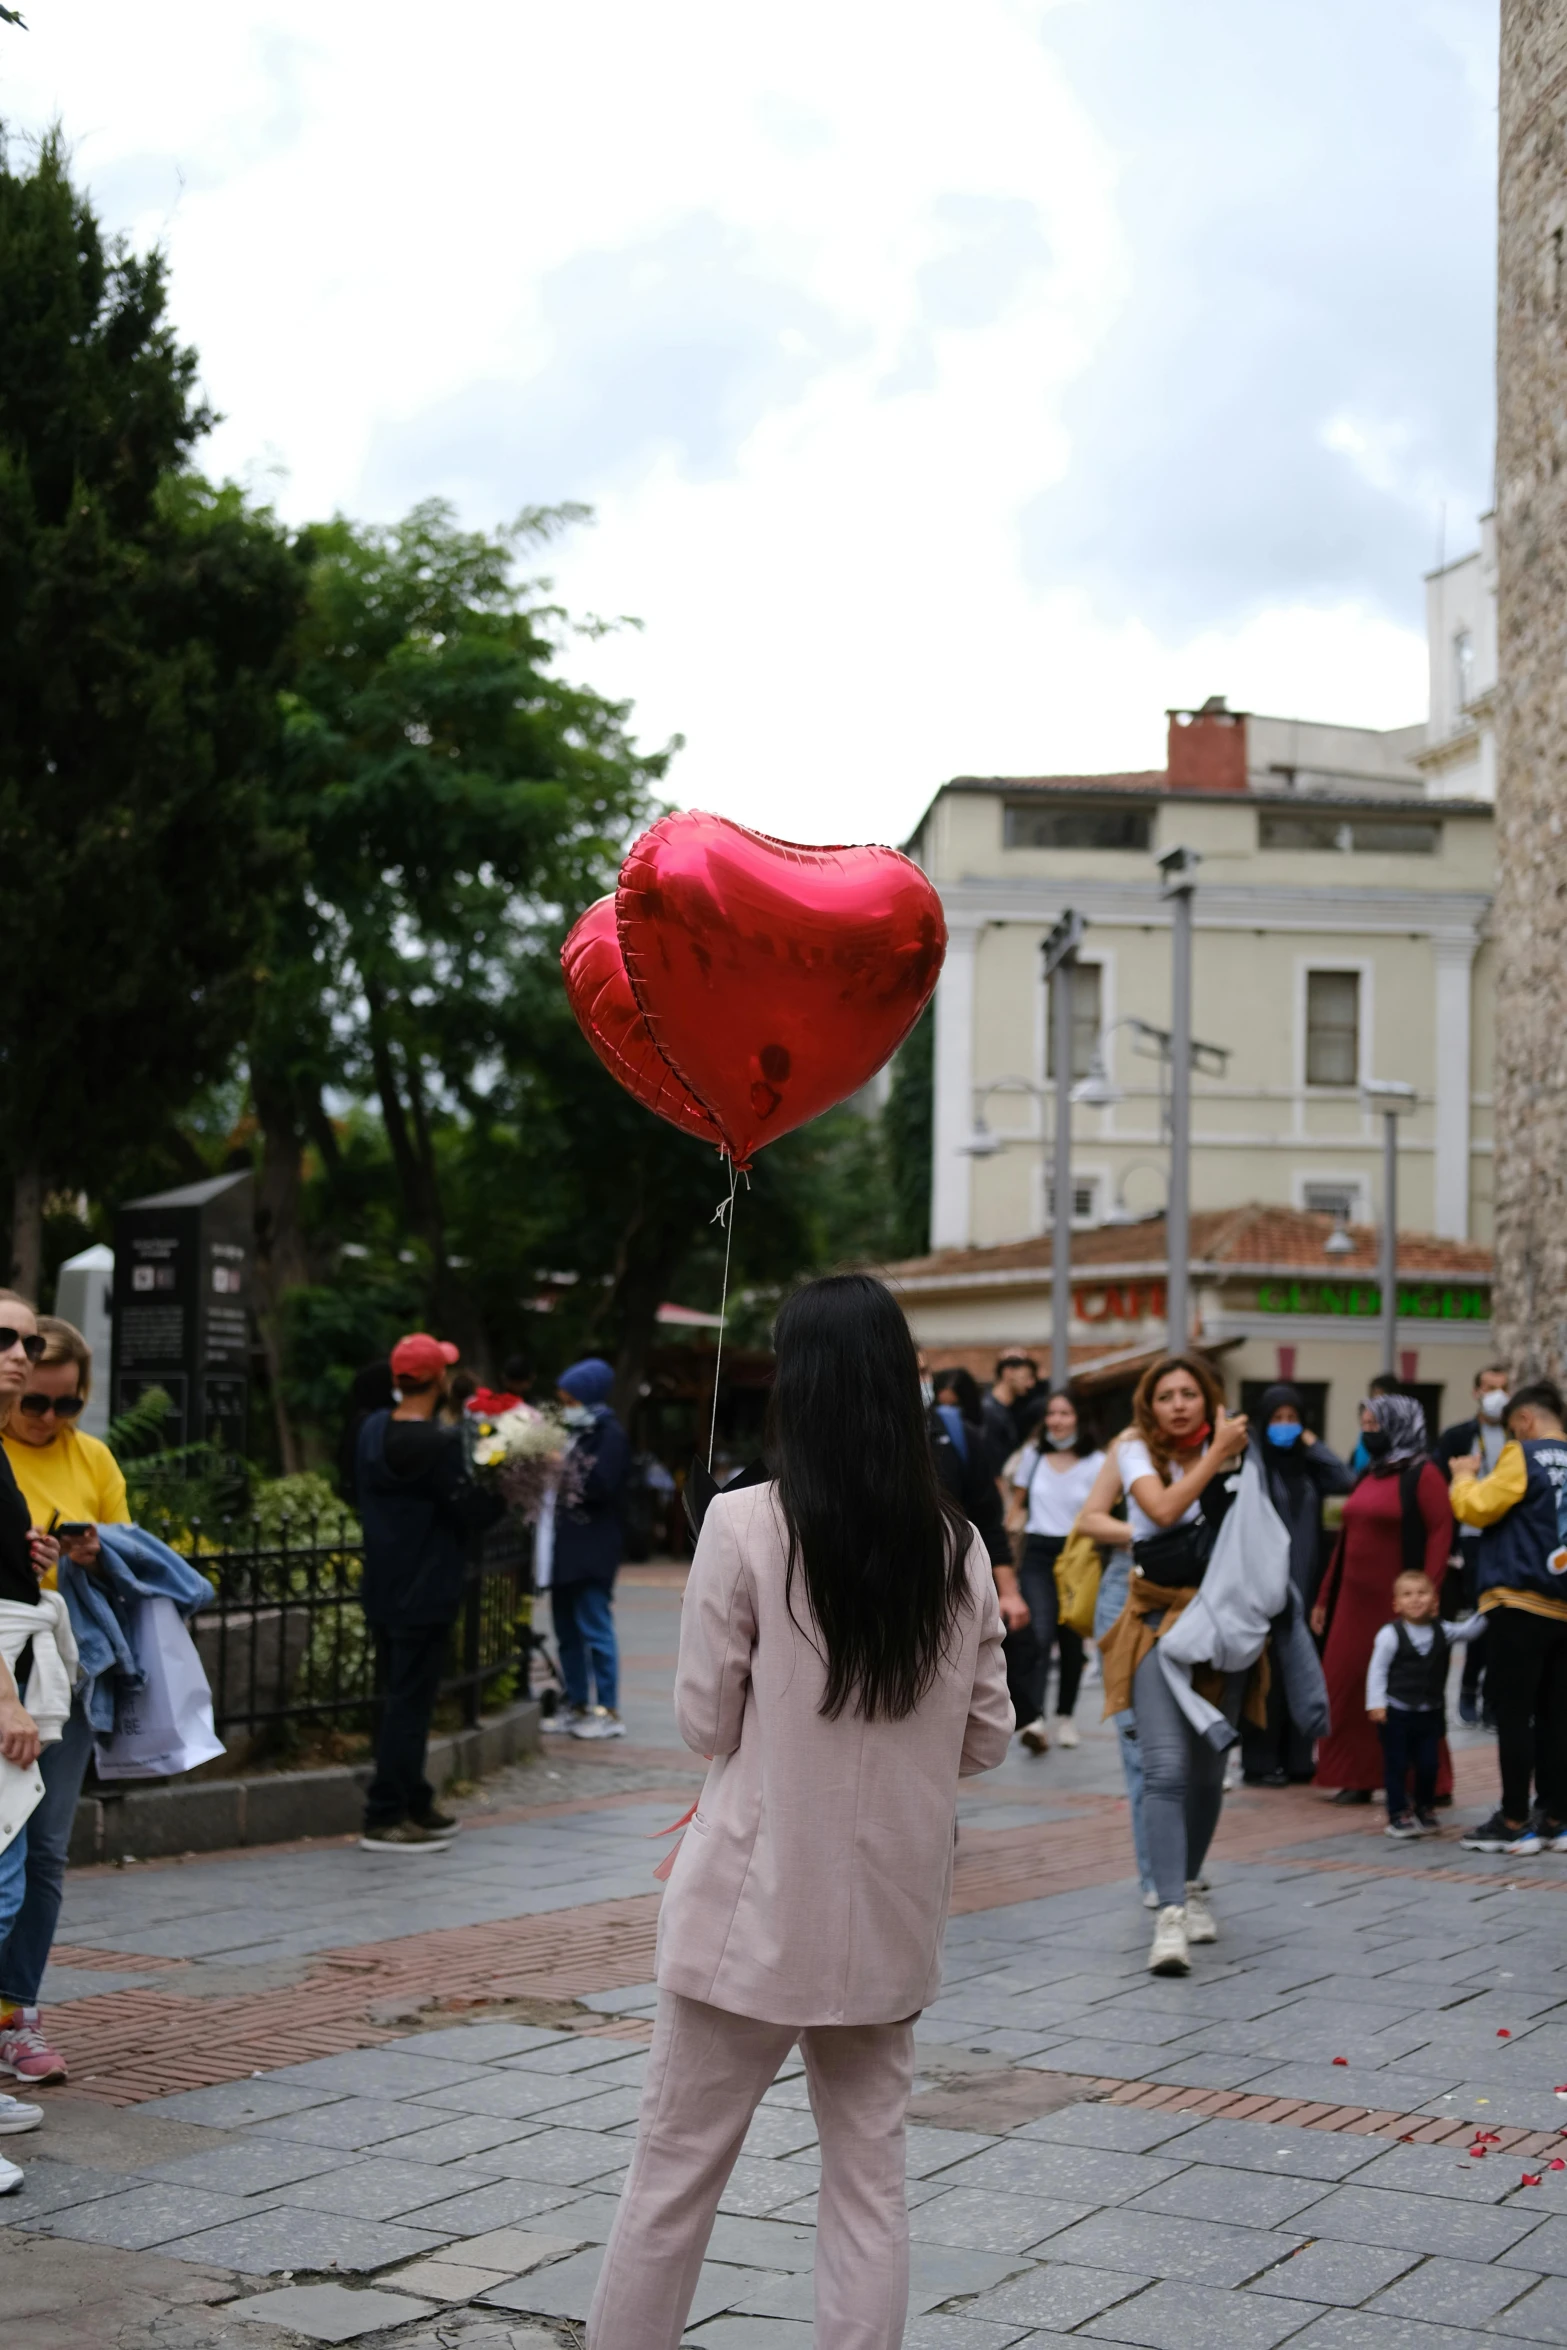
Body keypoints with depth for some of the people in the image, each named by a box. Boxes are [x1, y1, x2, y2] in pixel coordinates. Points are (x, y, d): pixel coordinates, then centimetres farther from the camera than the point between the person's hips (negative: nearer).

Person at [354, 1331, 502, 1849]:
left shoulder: (373, 1431, 6)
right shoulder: (437, 1442, -20)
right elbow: (471, 1511, -17)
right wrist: (508, 1491, -3)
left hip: (382, 1588, 9)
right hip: (425, 1592, -9)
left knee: (400, 1699, 16)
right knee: (410, 1703, -3)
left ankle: (414, 1805, 25)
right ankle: (386, 1817, -1)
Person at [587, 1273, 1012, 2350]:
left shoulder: (746, 1525, -13)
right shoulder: (957, 1547, -1)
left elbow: (706, 1723, -7)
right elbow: (987, 1739, 5)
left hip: (757, 1907, -3)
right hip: (890, 1916, 4)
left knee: (675, 2171, 9)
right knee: (870, 2176, 13)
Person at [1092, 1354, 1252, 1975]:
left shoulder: (1229, 1447, 5)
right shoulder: (1137, 1451, 1)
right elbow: (1163, 1509, -18)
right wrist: (1216, 1454, -13)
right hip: (1161, 1618, -2)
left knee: (1208, 1769, 9)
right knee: (1166, 1768, -15)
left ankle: (1189, 1885, 31)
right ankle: (1170, 1914, -20)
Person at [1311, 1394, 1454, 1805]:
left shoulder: (1423, 1474, -7)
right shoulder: (1370, 1476, 16)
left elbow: (1440, 1534, -14)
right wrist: (1324, 1598, 17)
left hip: (1398, 1603, -7)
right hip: (1355, 1600, 7)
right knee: (1347, 1687, 4)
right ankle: (1359, 1778, 13)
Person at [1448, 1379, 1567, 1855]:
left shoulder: (1524, 1457, -7)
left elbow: (1476, 1509, -9)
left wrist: (1465, 1476, 9)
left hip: (1519, 1602, -6)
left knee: (1513, 1713, -3)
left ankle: (1514, 1822, -2)